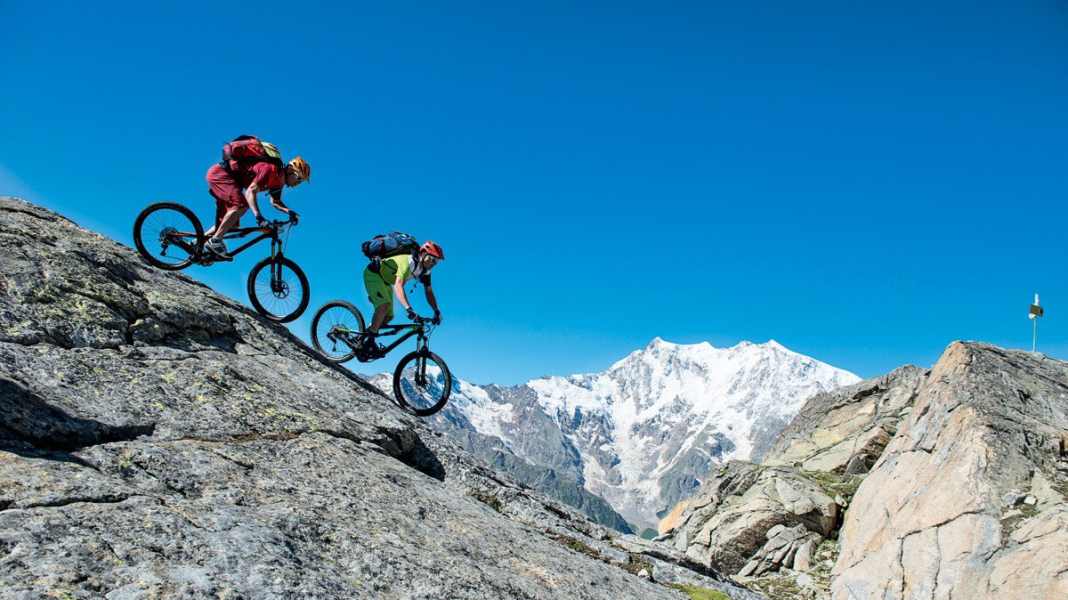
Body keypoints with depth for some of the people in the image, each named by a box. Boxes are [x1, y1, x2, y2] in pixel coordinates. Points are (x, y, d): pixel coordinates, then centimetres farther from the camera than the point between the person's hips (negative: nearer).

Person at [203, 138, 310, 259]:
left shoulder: (279, 178, 4)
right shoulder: (272, 169, -25)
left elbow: (275, 202, 16)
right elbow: (250, 191, -33)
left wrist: (289, 211, -3)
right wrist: (258, 216, -43)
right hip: (219, 173, -10)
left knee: (229, 222, 9)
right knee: (242, 204, -28)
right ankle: (215, 241, -26)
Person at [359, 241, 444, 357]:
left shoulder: (424, 270, -8)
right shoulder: (408, 262, -34)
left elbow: (429, 291, -3)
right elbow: (398, 285, -47)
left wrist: (437, 311, -16)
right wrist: (408, 308, -57)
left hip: (386, 281, 9)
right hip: (373, 274, -9)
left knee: (388, 317, 4)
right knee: (385, 305, -29)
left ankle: (365, 339, 15)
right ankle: (368, 342, -27)